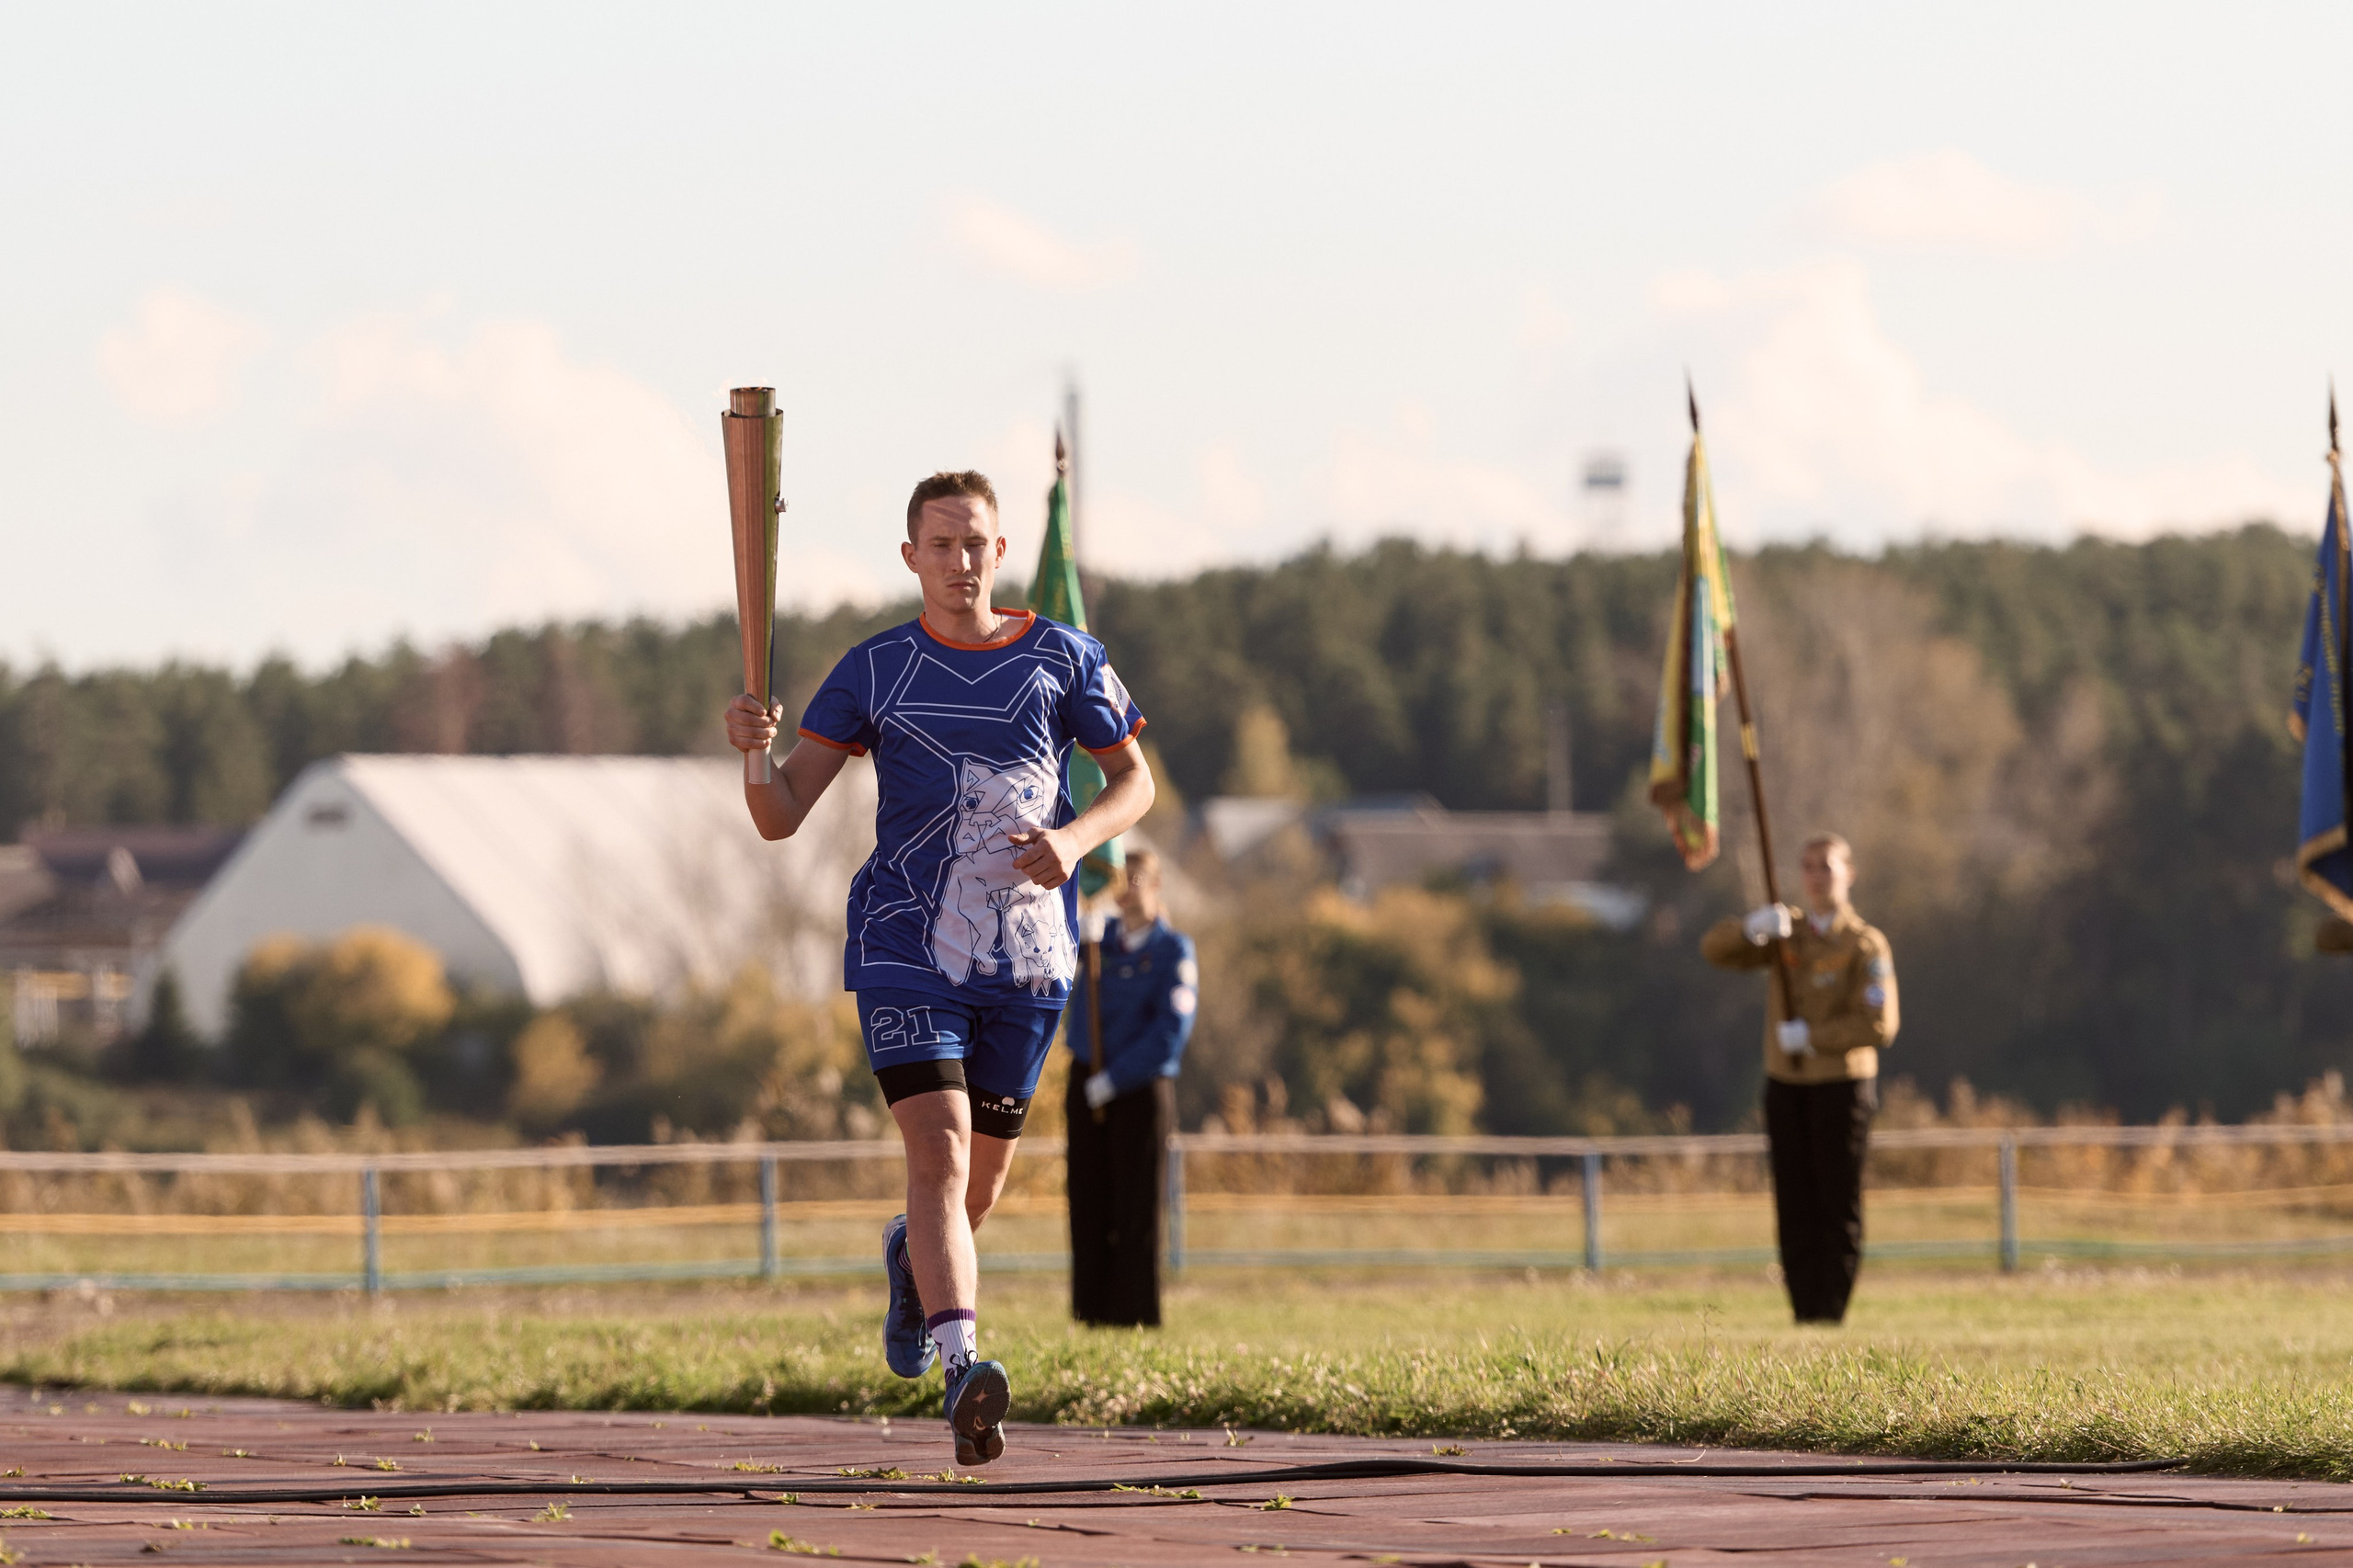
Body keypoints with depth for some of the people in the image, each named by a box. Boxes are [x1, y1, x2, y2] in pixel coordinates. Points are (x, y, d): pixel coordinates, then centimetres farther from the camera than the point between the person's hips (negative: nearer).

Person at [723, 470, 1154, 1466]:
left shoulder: (1063, 661, 5)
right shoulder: (874, 672, 2)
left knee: (980, 1177, 14)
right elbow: (782, 816, -1)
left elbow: (1134, 779, 13)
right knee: (939, 1152, -20)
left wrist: (1075, 838, -8)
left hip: (1027, 959, 2)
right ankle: (962, 1373, -31)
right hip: (906, 947, -2)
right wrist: (752, 752, -23)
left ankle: (911, 1257, 50)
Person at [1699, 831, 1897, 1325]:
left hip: (1841, 1085, -5)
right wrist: (1753, 928, -19)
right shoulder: (1788, 932, 11)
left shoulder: (1865, 945, -4)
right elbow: (1715, 950, 0)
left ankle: (1832, 1314, -2)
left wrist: (1812, 1037, -17)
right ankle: (1805, 1316, 6)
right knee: (1795, 1209, 3)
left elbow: (1879, 1026, -14)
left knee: (1839, 1208, -4)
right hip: (1786, 1086, 5)